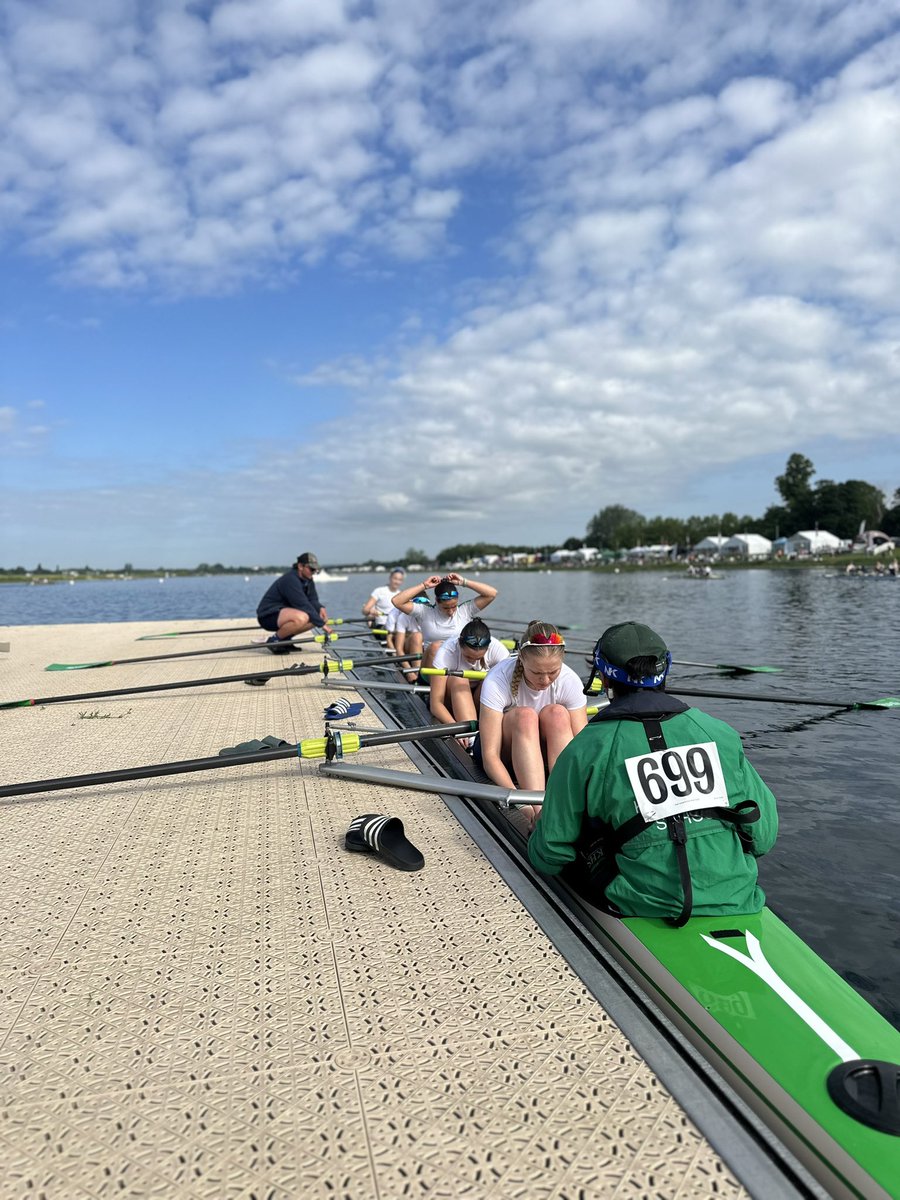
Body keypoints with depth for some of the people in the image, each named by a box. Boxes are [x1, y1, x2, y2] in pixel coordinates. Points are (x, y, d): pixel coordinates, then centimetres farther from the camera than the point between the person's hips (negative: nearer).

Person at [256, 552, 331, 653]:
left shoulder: (308, 580, 6)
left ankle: (284, 639, 5)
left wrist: (320, 608, -18)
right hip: (268, 615, -10)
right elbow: (303, 605, -28)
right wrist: (322, 624, -27)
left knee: (318, 616, 1)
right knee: (301, 617, -36)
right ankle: (273, 640, -14)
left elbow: (313, 600, 6)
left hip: (281, 612, 10)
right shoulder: (290, 580, -23)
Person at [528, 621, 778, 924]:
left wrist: (537, 849, 22)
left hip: (643, 908, -3)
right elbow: (763, 835, 6)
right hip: (737, 902, 4)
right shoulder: (721, 733, 0)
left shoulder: (584, 751, -8)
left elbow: (549, 858, -2)